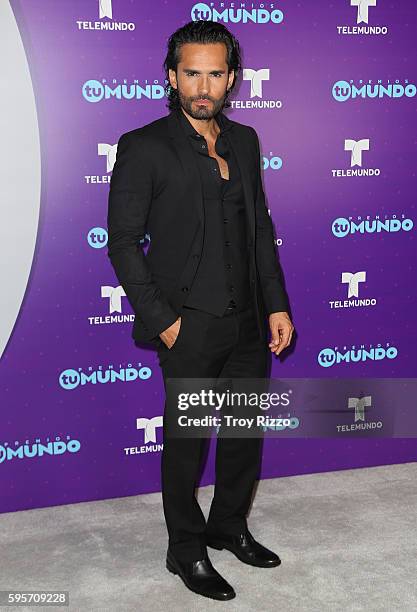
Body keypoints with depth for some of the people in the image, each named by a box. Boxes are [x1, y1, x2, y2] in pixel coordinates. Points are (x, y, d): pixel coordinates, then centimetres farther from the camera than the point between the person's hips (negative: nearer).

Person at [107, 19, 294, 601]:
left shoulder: (244, 141, 9)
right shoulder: (143, 147, -8)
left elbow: (261, 228, 13)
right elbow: (123, 242, -9)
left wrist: (277, 305, 7)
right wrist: (161, 319, -12)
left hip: (248, 322, 6)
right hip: (190, 327, -6)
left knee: (246, 430, 17)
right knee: (186, 443, 9)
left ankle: (229, 526, 40)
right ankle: (186, 551, 29)